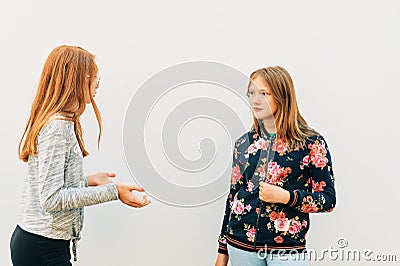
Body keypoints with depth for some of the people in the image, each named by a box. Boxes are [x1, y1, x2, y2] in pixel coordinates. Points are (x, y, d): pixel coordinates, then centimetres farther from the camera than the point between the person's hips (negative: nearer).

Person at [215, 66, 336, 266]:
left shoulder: (312, 143, -7)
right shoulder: (244, 143, 3)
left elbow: (328, 199, -4)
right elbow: (233, 196, 9)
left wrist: (286, 196, -20)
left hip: (287, 248, -3)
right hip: (241, 245, 3)